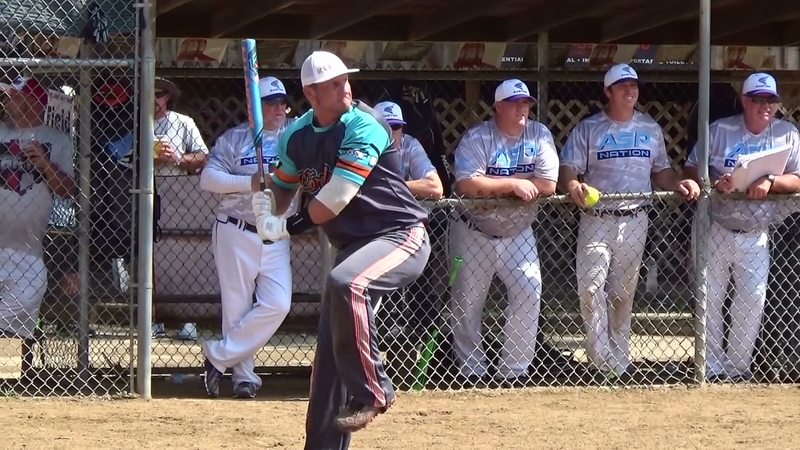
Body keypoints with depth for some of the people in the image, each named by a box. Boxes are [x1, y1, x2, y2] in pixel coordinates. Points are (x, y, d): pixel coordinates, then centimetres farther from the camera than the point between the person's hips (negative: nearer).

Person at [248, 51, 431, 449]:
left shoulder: (363, 128, -17)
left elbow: (333, 201, -21)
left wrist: (286, 228, -10)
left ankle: (371, 392, -25)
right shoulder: (297, 137, 4)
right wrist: (265, 204, -5)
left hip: (400, 235, -8)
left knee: (345, 284, -36)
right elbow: (283, 185, 19)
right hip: (351, 246, 8)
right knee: (329, 351, 5)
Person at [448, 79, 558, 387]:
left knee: (529, 292, -10)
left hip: (518, 234, 2)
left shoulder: (539, 136, -5)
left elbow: (548, 185, -15)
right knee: (467, 303, 2)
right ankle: (472, 370, 15)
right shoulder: (477, 138, -14)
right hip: (473, 233, -2)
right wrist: (513, 184, -27)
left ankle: (515, 370, 0)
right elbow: (466, 185, -27)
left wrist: (494, 184, -18)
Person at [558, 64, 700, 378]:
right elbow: (568, 171, -4)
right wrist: (573, 186, -27)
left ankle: (619, 359, 18)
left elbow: (661, 172, 16)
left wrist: (679, 184, -6)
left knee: (624, 292, 9)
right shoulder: (588, 129, 0)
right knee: (591, 288, -14)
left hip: (635, 220, 3)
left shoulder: (650, 129, 10)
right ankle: (603, 361, -13)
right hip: (596, 220, -3)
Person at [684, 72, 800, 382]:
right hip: (715, 229, -1)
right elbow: (691, 170, -1)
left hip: (755, 236, 1)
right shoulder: (719, 130, -3)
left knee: (752, 300, -2)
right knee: (710, 299, 3)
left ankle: (738, 367, 11)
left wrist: (770, 182, -26)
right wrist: (713, 183, -21)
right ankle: (713, 367, 12)